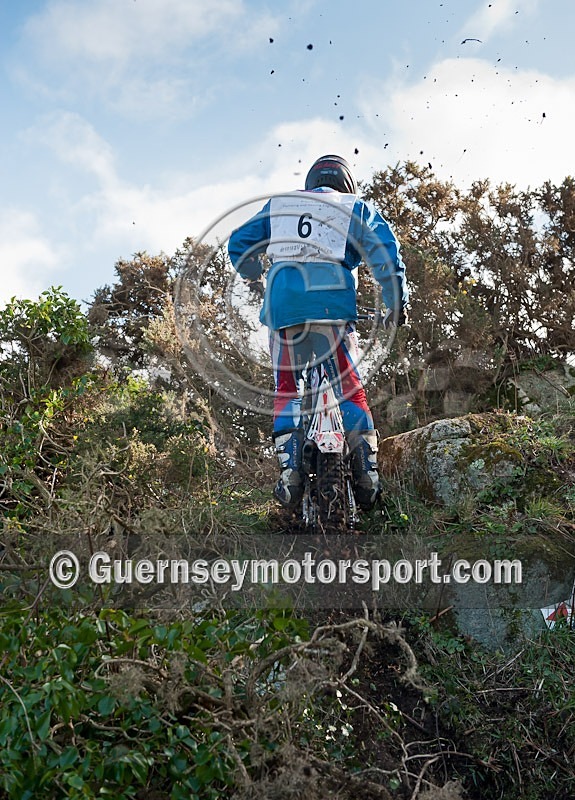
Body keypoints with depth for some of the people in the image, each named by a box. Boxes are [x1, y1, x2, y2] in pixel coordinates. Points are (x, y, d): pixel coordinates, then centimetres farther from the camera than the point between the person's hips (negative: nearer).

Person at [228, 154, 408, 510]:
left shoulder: (278, 204, 26)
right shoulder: (358, 208, 19)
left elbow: (239, 243, 25)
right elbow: (385, 253, 5)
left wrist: (256, 281, 39)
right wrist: (397, 302, 7)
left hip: (283, 307, 2)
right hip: (332, 306, -2)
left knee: (287, 390, 10)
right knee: (350, 389, 5)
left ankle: (290, 471, -2)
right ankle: (367, 474, 0)